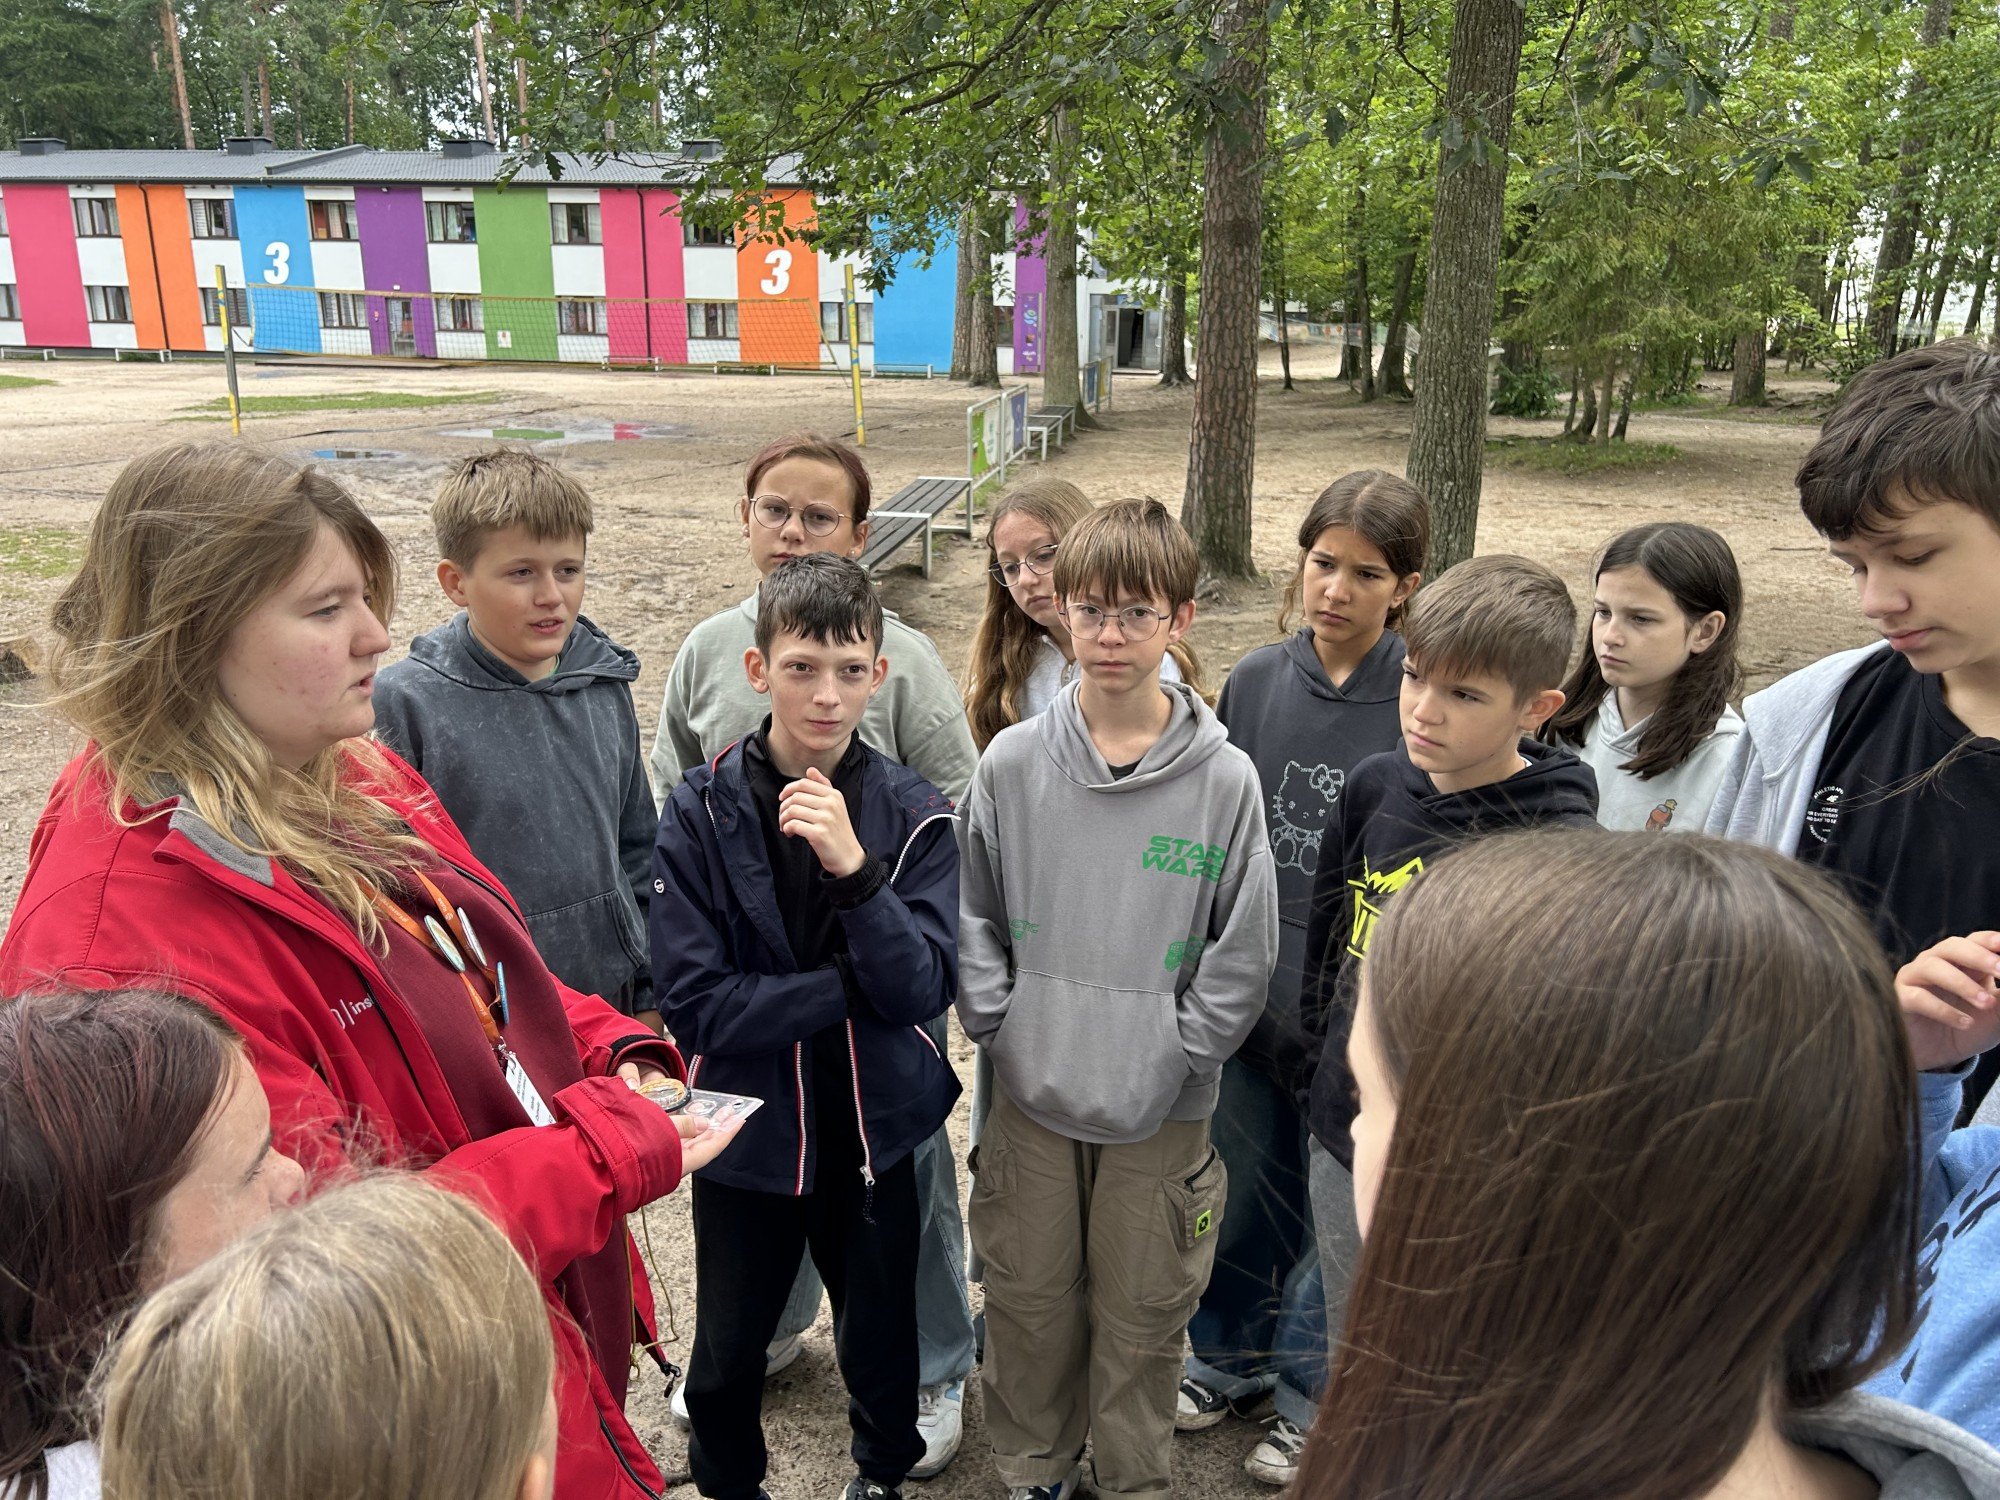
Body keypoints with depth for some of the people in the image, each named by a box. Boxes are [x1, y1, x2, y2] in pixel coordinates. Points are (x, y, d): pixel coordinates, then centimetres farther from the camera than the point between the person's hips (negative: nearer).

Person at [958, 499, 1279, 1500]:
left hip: (1163, 1109, -1)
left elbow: (1244, 950, -5)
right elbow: (971, 916, 3)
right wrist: (1001, 1026, -4)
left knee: (1141, 1314, 16)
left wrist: (1175, 1052, -9)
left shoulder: (1224, 778, -10)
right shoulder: (1012, 762, -6)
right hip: (1032, 1091, 2)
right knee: (1030, 1300, 18)